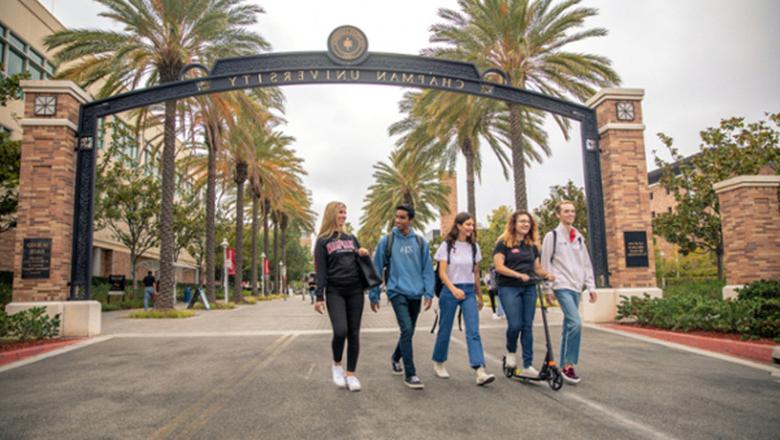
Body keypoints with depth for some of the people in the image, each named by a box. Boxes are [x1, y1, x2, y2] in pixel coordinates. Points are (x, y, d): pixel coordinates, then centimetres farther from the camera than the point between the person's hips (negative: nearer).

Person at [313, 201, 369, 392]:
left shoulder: (351, 238, 16)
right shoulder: (323, 241, 3)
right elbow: (320, 270, -3)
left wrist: (364, 254, 0)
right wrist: (319, 297, -10)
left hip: (355, 291, 4)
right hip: (335, 291, -4)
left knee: (354, 333, 2)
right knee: (340, 331, -17)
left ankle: (351, 374, 12)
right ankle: (336, 365, 9)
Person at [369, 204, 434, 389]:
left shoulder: (420, 242, 5)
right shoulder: (387, 241, -2)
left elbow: (427, 269, 7)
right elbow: (377, 268, 2)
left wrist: (429, 292, -2)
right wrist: (374, 295, 2)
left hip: (415, 294, 4)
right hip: (397, 291, -4)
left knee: (409, 332, 15)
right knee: (407, 329, -16)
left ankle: (395, 358, 41)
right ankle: (410, 374, -6)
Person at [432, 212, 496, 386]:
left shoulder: (474, 247, 8)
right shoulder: (447, 246, -4)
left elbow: (476, 273, 15)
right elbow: (442, 272, -9)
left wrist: (479, 295, 18)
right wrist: (454, 289, -25)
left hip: (469, 291, 3)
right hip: (450, 291, -3)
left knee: (473, 331, -9)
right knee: (445, 329, 8)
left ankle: (480, 371, -15)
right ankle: (438, 363, 29)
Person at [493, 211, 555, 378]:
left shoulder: (532, 246, 15)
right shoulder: (504, 243, -1)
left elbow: (537, 267, 17)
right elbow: (499, 266, -10)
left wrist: (546, 274, -5)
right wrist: (519, 275, -22)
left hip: (529, 289, 5)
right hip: (509, 288, -5)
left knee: (527, 326, 3)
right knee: (515, 324, -12)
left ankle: (527, 366, 8)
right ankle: (510, 352, 18)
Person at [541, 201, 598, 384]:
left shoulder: (578, 237, 15)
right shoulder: (552, 236, -2)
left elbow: (586, 264, 16)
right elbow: (546, 264, -3)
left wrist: (591, 287, 10)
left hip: (576, 287, 6)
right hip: (562, 286, -6)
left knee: (569, 326, 9)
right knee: (576, 323, -19)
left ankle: (564, 365, 17)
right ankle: (569, 366, -11)